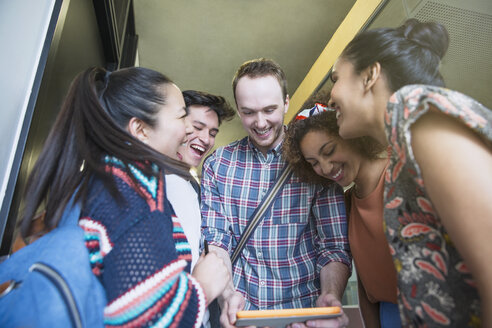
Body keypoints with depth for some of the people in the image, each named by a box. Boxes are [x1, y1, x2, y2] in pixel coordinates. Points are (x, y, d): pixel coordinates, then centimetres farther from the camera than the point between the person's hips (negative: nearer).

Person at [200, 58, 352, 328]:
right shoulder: (217, 164, 0)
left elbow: (334, 246, -4)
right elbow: (215, 240, -2)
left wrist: (330, 295, -21)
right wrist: (227, 295, -16)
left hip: (305, 306, 0)